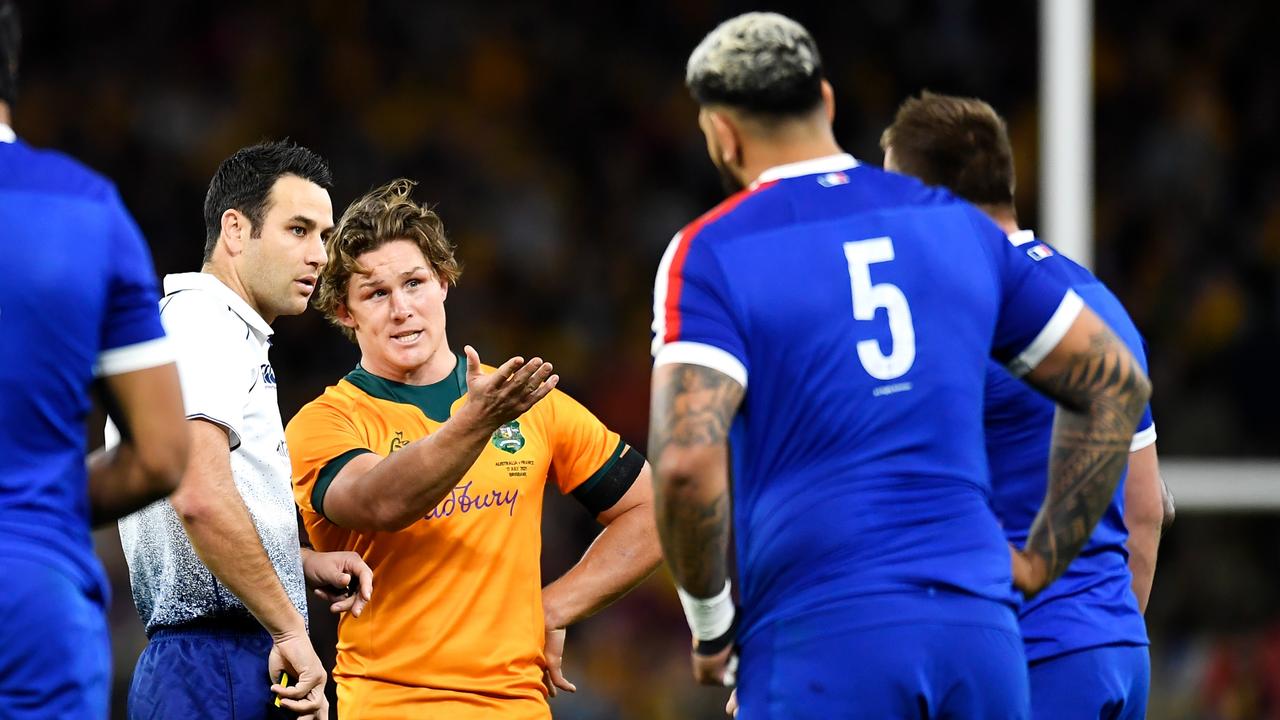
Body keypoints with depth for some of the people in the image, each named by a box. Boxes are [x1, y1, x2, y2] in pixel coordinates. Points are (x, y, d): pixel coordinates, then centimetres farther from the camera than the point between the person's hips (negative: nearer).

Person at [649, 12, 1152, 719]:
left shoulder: (711, 254, -2)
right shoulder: (957, 226, 14)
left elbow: (688, 461, -16)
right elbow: (1116, 384, 18)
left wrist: (710, 625, -1)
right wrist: (1039, 563, 20)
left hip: (821, 639, -5)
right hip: (978, 625, 5)